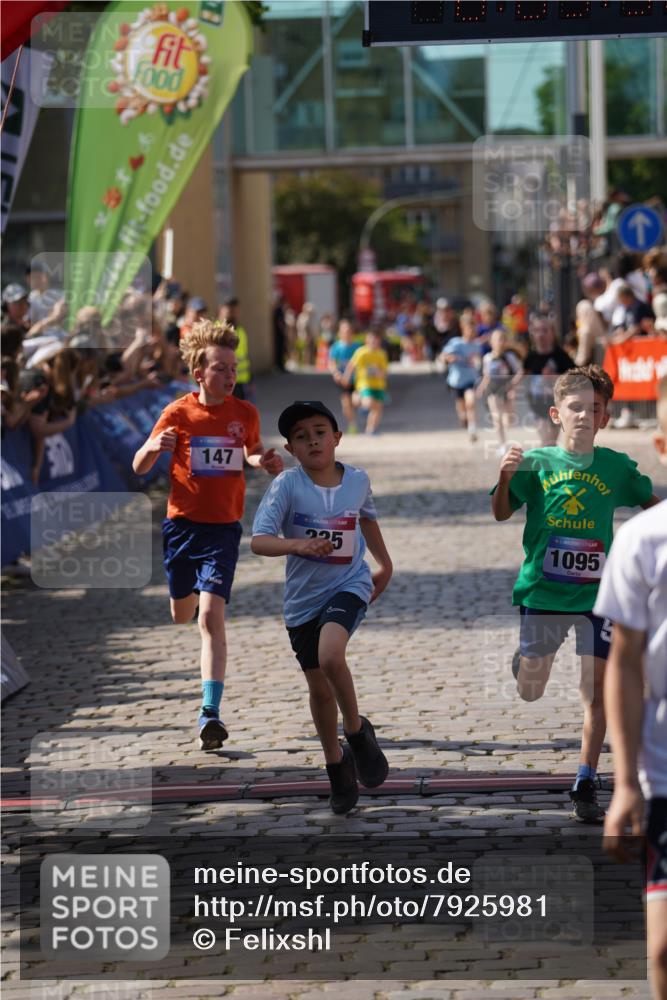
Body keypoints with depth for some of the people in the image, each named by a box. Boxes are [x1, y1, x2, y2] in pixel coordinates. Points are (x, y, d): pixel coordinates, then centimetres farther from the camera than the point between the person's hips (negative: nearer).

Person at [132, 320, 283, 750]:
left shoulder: (245, 413, -2)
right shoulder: (178, 413, -7)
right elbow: (139, 468, -3)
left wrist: (266, 461, -4)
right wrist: (153, 447, -25)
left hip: (224, 528, -1)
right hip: (182, 524, 1)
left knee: (211, 615, -17)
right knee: (182, 614, 19)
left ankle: (211, 711, -19)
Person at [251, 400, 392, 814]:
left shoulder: (357, 479, -4)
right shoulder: (287, 485, -13)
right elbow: (259, 541, -21)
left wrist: (385, 565, 27)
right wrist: (298, 545, -38)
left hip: (349, 585, -1)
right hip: (304, 597, 1)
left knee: (330, 656, -29)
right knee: (319, 688, 10)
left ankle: (357, 730, -5)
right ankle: (337, 765, 33)